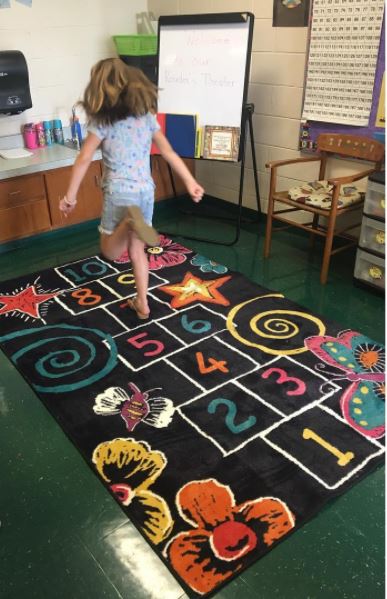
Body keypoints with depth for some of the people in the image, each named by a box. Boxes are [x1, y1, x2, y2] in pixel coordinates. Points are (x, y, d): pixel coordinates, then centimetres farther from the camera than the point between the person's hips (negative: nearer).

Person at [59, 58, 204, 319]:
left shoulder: (102, 122, -6)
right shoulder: (147, 116, 4)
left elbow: (84, 160, -11)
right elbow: (169, 152, 4)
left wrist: (71, 195, -5)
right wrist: (191, 182, 8)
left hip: (119, 192, -4)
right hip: (146, 190, 4)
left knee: (111, 252, 9)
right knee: (137, 249, 18)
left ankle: (130, 222, -22)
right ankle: (142, 303, 21)